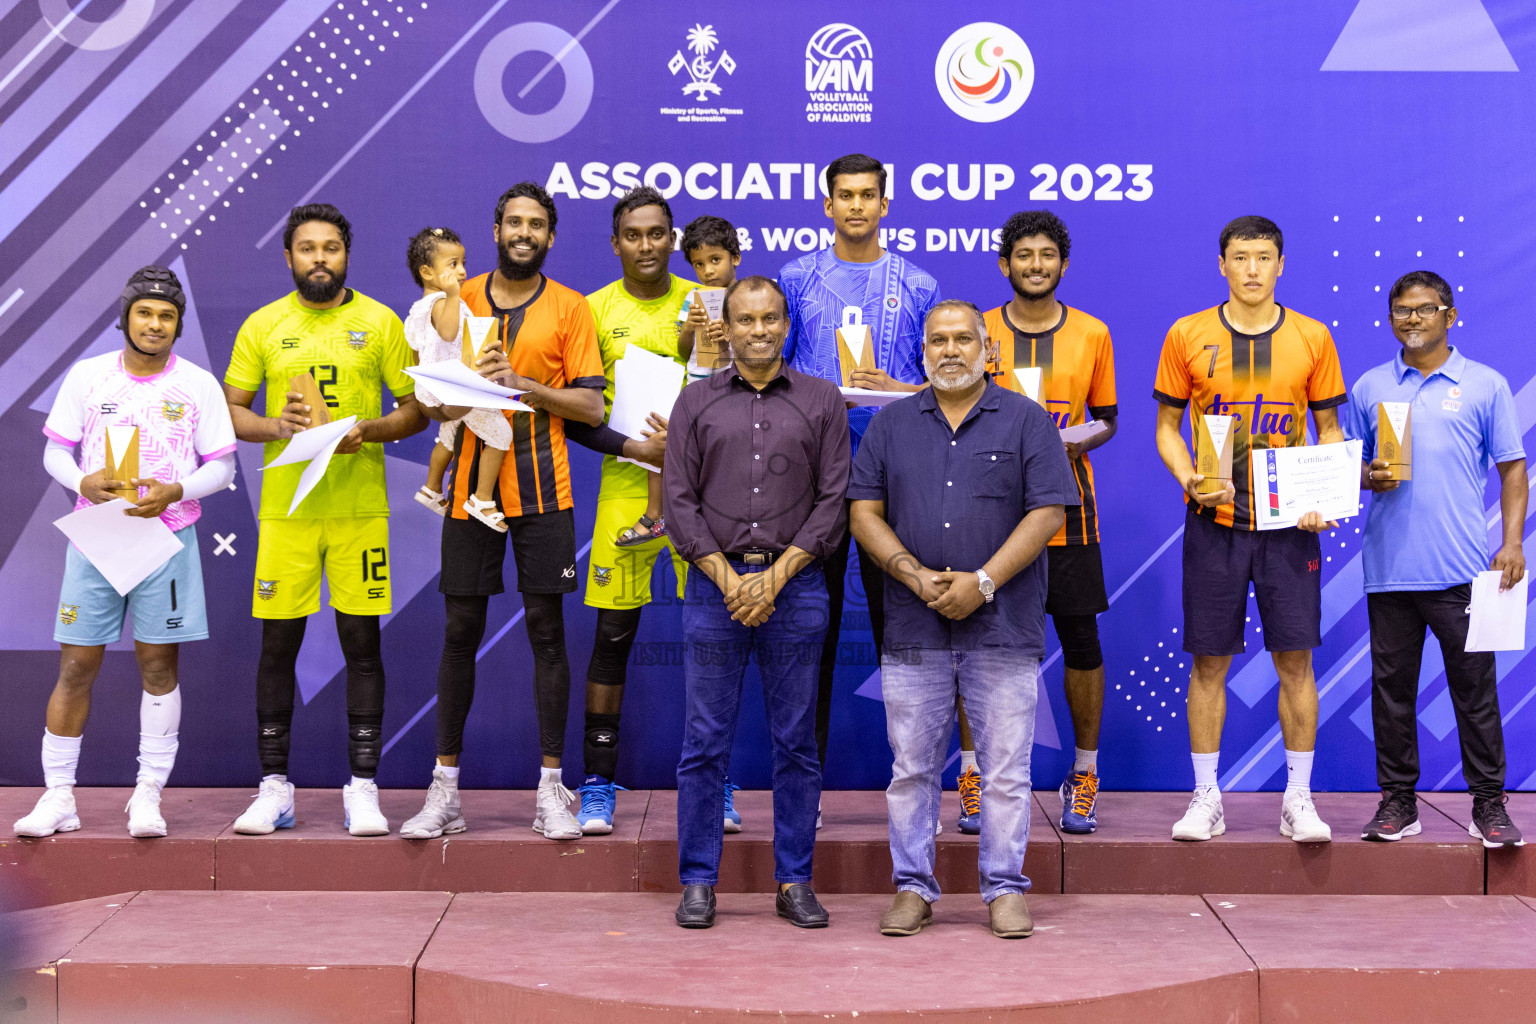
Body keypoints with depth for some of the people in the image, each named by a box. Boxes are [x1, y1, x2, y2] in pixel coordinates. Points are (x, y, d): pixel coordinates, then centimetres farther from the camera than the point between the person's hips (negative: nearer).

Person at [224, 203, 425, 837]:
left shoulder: (380, 322, 5)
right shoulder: (263, 326, 7)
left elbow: (415, 409, 6)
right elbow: (229, 409, 9)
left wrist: (369, 429, -13)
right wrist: (276, 427, -11)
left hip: (360, 506, -1)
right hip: (285, 507, 1)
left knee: (361, 642, 1)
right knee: (277, 644, 2)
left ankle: (363, 790, 8)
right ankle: (274, 788, 12)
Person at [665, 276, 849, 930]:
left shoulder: (822, 402, 7)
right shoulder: (697, 402, 9)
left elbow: (834, 501, 1)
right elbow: (680, 501, 3)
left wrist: (776, 576, -9)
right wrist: (729, 578, -8)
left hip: (796, 586, 0)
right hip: (715, 583, 0)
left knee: (796, 741, 4)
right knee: (705, 741, 1)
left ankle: (795, 882, 12)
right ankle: (699, 882, 9)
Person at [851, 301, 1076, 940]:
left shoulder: (1026, 421, 4)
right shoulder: (890, 425, 11)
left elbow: (1048, 512, -3)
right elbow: (864, 512, 6)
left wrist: (982, 582, -12)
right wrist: (916, 576, -9)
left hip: (1003, 627, -2)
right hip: (912, 627, 2)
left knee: (1006, 768, 1)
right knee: (911, 766, 6)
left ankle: (1005, 889, 10)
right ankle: (913, 887, 15)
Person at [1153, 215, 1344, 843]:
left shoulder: (1311, 338, 3)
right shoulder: (1187, 336, 2)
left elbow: (1329, 430, 9)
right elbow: (1167, 427, 6)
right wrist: (1190, 479, -12)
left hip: (1289, 522, 0)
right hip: (1214, 520, 0)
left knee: (1296, 659, 1)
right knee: (1209, 662, 4)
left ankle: (1298, 799, 12)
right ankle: (1206, 798, 13)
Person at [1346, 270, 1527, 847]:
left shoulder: (1485, 385, 6)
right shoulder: (1369, 388, 12)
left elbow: (1512, 469, 7)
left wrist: (1512, 542, -3)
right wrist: (1368, 476, -5)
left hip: (1463, 567, -2)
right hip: (1389, 564, 2)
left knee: (1475, 686, 0)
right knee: (1392, 686, 6)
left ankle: (1489, 806, 8)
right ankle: (1398, 803, 15)